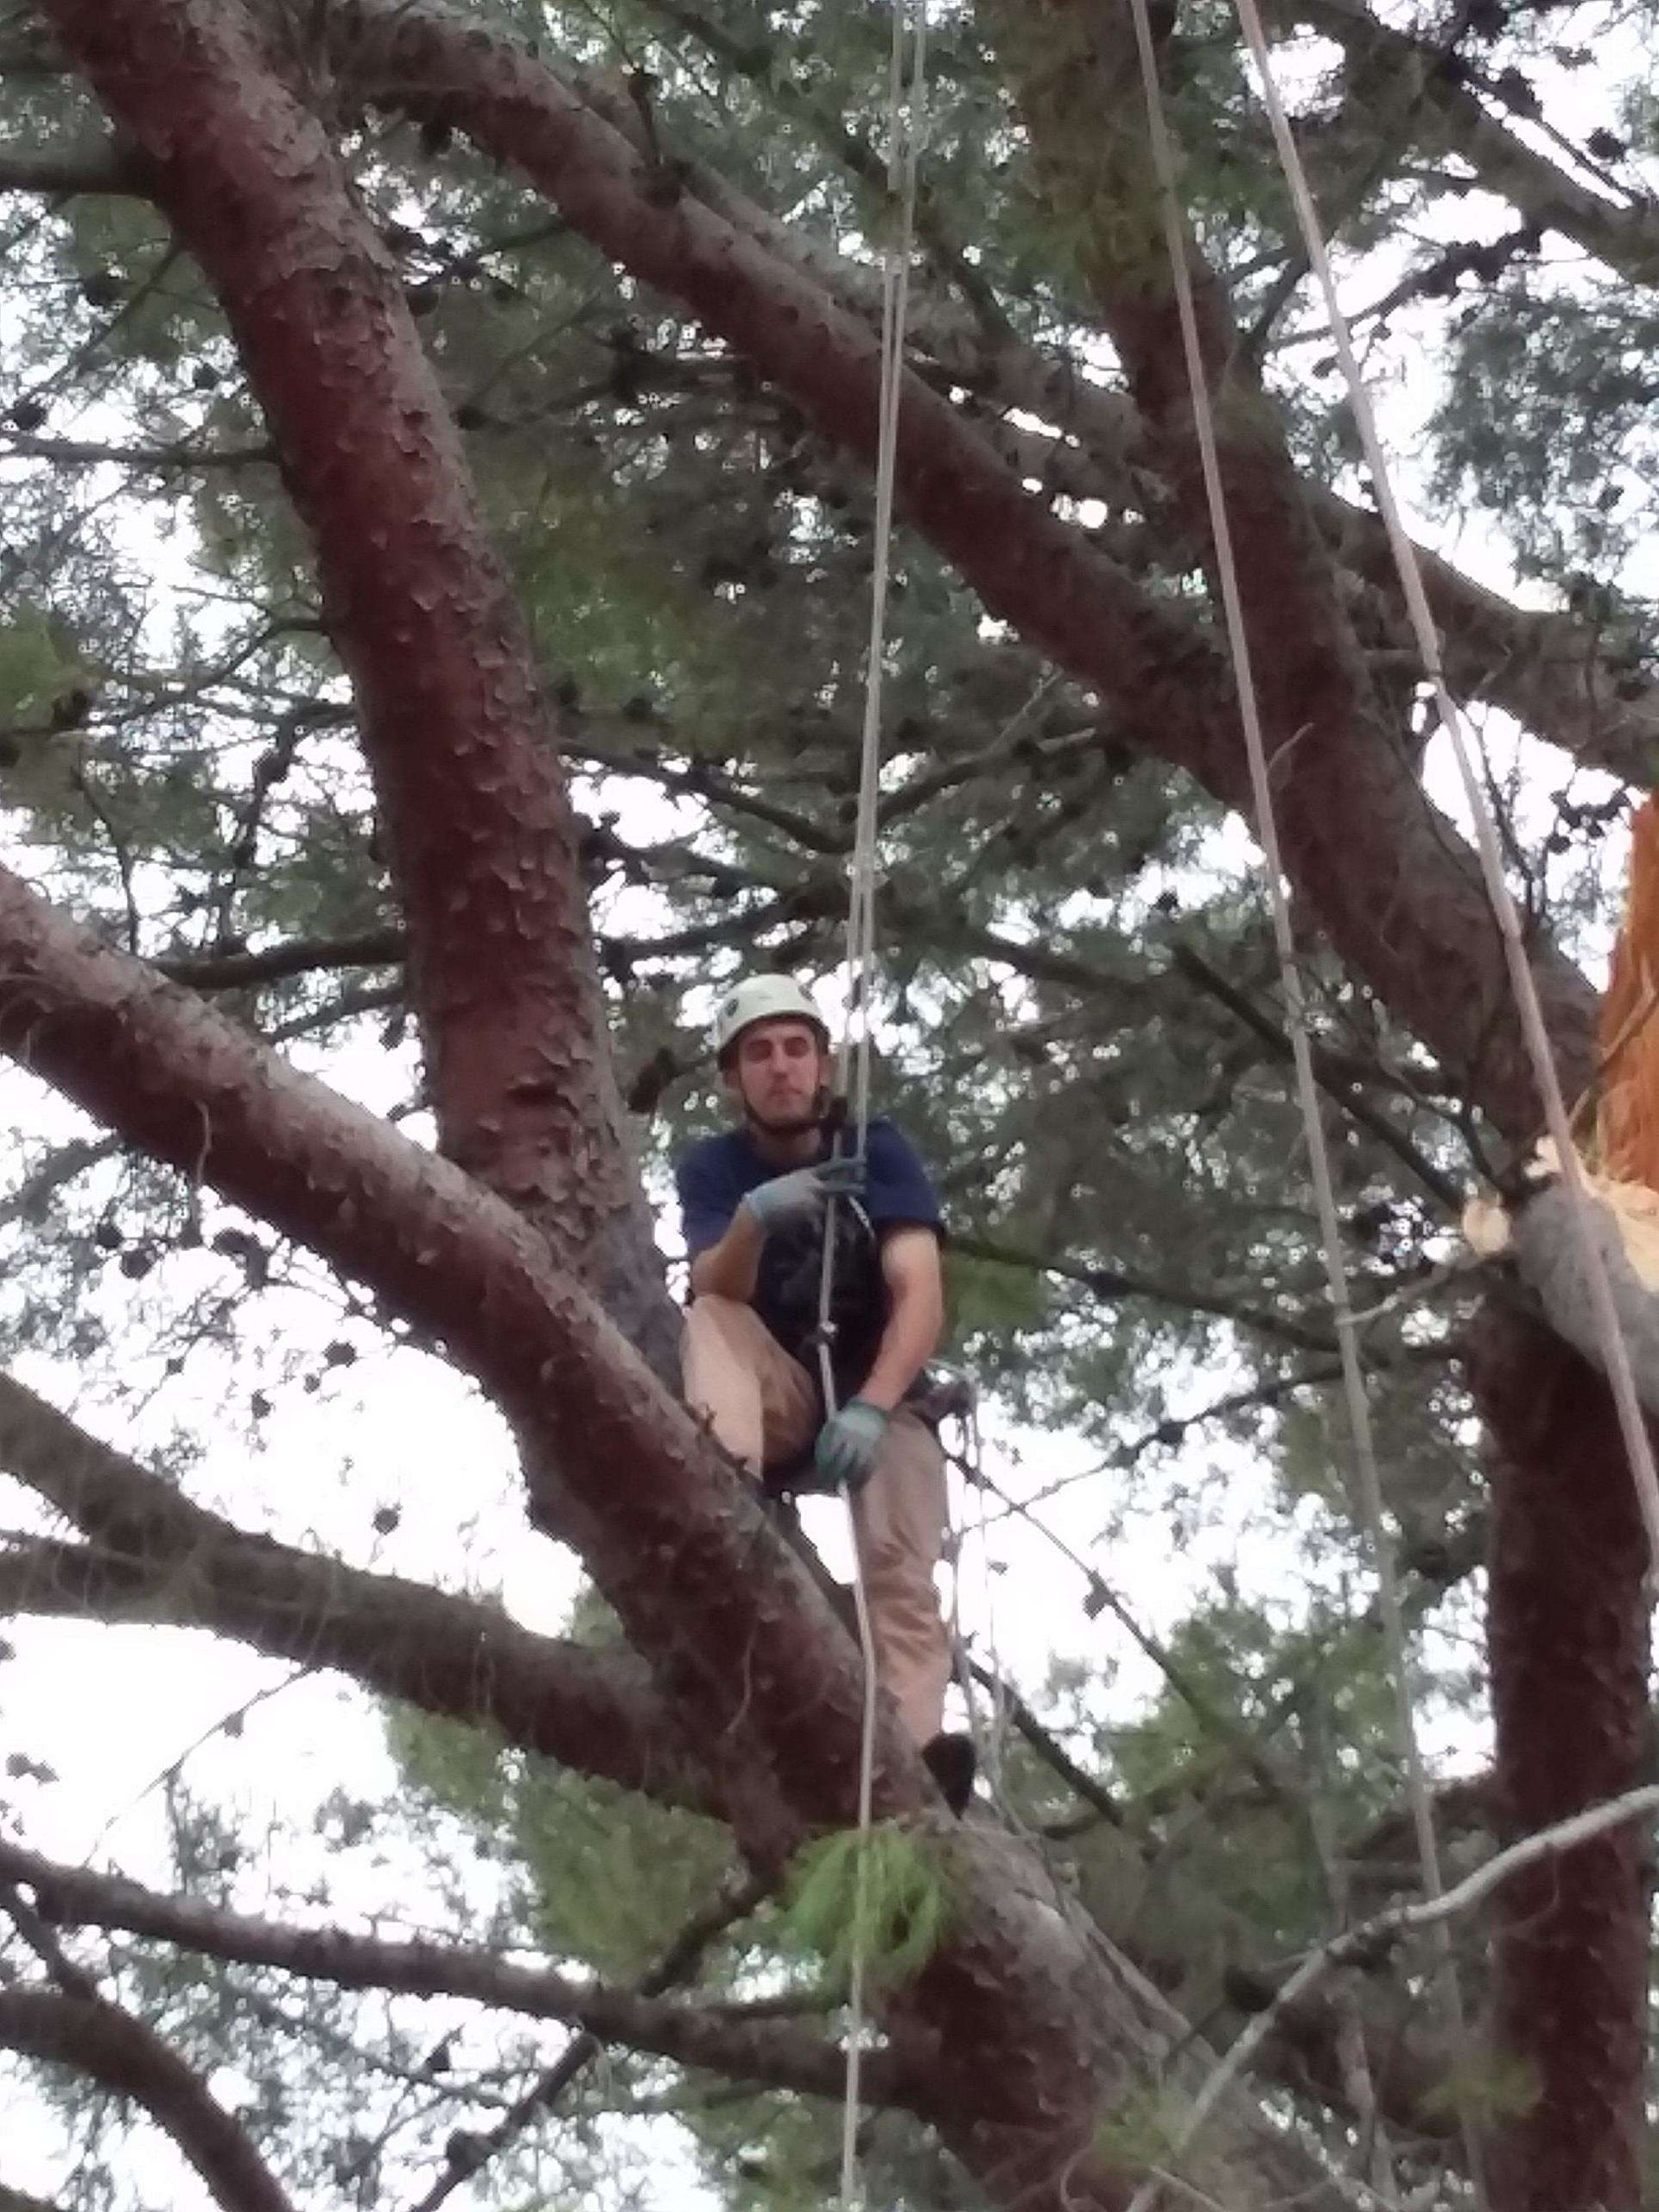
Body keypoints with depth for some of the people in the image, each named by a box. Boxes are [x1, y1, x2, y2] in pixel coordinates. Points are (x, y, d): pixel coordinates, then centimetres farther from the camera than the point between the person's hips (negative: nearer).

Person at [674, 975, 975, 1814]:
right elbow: (717, 1295, -19)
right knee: (706, 1322, -29)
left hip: (880, 1393, -1)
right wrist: (754, 1219, -42)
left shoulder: (878, 1152, -5)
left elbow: (921, 1295, -17)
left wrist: (871, 1408, -35)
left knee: (901, 1567, -28)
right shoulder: (711, 1167, -2)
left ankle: (918, 1748, -48)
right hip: (777, 1391, 1)